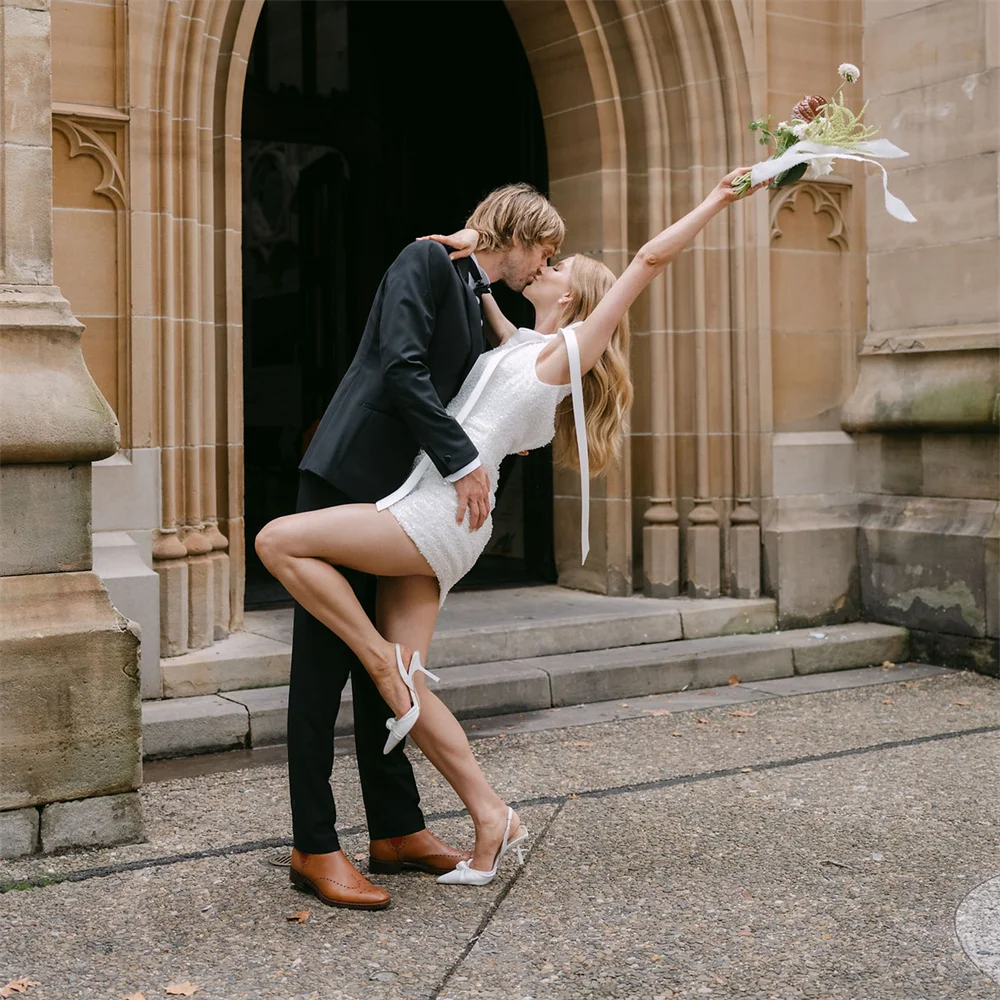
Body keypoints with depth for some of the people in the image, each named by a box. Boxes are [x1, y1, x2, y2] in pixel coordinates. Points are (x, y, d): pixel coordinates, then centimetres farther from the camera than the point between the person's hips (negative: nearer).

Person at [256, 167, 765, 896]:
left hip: (441, 514, -9)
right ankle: (492, 816, 7)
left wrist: (718, 200, 4)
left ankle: (386, 662, -8)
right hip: (426, 520, 9)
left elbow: (651, 259, -1)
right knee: (406, 689, 3)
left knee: (279, 540, -15)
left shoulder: (569, 349, 0)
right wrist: (469, 253, 20)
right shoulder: (523, 347, 21)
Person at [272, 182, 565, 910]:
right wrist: (463, 460, -20)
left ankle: (397, 831, 18)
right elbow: (401, 366, -19)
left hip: (399, 496, 9)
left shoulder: (480, 306, 19)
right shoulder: (428, 261, -6)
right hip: (347, 479, -9)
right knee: (325, 667, -4)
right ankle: (315, 848, 1)